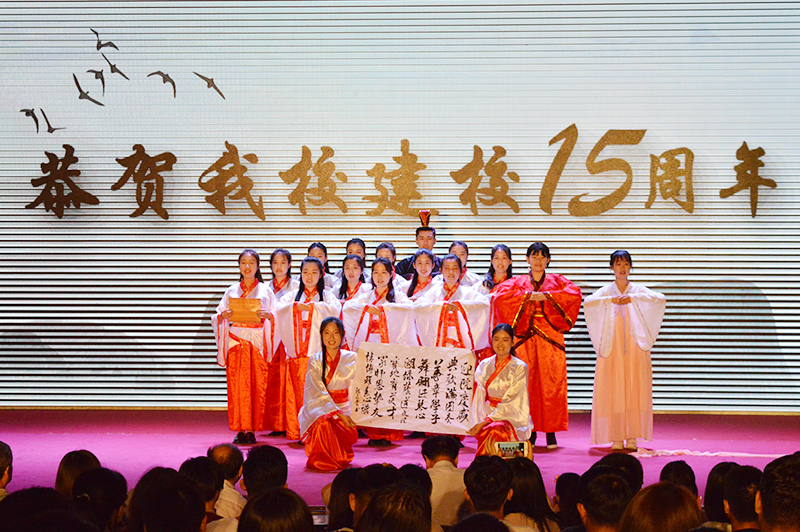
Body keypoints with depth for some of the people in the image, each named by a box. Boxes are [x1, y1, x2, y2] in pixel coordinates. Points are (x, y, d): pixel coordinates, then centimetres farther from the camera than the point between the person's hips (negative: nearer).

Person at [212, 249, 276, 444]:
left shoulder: (265, 290, 8)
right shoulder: (232, 290, 12)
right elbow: (218, 317, 11)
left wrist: (267, 315, -17)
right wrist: (224, 315, -10)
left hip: (258, 343, -1)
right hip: (236, 342, 1)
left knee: (257, 386, -5)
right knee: (237, 386, -4)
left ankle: (251, 430, 0)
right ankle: (240, 430, 0)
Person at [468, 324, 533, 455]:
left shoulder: (520, 367, -3)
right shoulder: (484, 366, 10)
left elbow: (511, 402, -10)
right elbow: (479, 398, 5)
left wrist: (486, 421, -19)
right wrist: (479, 422, -12)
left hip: (512, 418, -3)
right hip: (488, 414, 4)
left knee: (495, 431, -35)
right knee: (484, 433, -29)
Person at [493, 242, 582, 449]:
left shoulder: (556, 280, 14)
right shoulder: (518, 282, 14)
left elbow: (575, 293, -5)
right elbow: (500, 295, -4)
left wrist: (546, 296, -10)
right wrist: (528, 296, -8)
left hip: (550, 339, 0)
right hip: (525, 339, 0)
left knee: (551, 383, -7)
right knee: (528, 383, -4)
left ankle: (551, 432, -3)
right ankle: (530, 432, 3)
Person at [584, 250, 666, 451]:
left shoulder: (638, 290, 9)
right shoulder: (605, 291, 9)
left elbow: (661, 299, -9)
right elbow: (587, 302, -9)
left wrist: (633, 298, -14)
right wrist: (611, 300, -17)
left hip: (635, 350, 0)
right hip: (612, 349, 0)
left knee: (634, 391, -3)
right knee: (613, 392, -4)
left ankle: (632, 438, 2)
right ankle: (616, 439, 0)